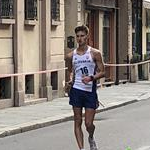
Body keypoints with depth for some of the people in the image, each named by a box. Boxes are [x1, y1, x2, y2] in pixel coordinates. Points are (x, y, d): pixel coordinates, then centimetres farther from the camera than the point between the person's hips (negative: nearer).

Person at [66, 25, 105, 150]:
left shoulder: (95, 53, -1)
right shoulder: (71, 56, 6)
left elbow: (102, 72, -1)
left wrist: (91, 77, -18)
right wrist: (71, 79, 0)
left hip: (90, 91, -2)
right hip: (76, 90, 2)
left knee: (89, 123, -1)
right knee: (78, 122, 0)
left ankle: (91, 139, 32)